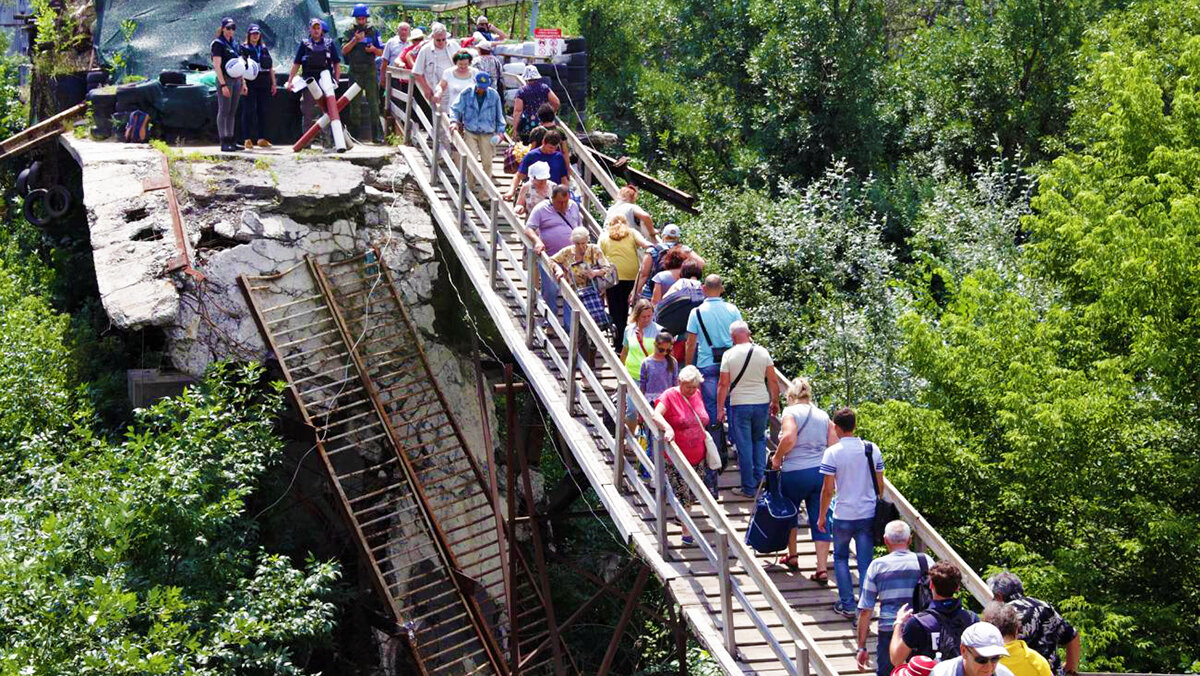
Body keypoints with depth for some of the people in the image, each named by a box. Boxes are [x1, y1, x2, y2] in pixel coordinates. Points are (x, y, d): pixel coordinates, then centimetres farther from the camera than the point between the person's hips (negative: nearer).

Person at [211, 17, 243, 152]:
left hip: (236, 80, 7)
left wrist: (243, 82, 17)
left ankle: (230, 140, 13)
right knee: (224, 111, -7)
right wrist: (223, 84, -19)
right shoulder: (218, 43, -6)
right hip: (225, 79, -7)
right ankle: (224, 143, -8)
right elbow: (217, 66, -12)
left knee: (232, 112, 9)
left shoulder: (234, 43, 17)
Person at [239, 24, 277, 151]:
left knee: (262, 111, 7)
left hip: (264, 84, 5)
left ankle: (262, 139, 13)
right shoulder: (243, 49, 1)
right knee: (248, 111, -5)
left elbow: (271, 67, 18)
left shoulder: (264, 49, 16)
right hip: (250, 84, -5)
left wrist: (273, 83, 12)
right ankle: (248, 139, -5)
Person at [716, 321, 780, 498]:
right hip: (762, 402, 2)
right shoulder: (762, 352, -1)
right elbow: (773, 381, 2)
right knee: (759, 439, 21)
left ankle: (749, 488, 8)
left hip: (739, 405, -2)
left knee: (744, 446, 4)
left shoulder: (729, 354, -7)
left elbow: (723, 384, -7)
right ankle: (760, 479, 16)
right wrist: (775, 401, 15)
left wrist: (720, 408, 0)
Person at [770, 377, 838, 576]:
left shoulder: (790, 412, -6)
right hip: (822, 471, 4)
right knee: (820, 520, 4)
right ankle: (822, 569, 0)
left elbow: (789, 438, -23)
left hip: (795, 472, -4)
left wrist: (777, 458, -9)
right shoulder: (823, 415, 10)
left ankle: (792, 557, 30)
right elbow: (835, 445, 4)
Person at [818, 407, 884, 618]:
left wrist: (822, 516, 1)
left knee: (841, 558, 16)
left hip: (844, 516, -3)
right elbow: (880, 485, 6)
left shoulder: (833, 452, -11)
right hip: (869, 514, 3)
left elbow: (828, 489, -10)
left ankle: (847, 604, 12)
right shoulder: (873, 449, 0)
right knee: (865, 563, 8)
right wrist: (878, 507, 21)